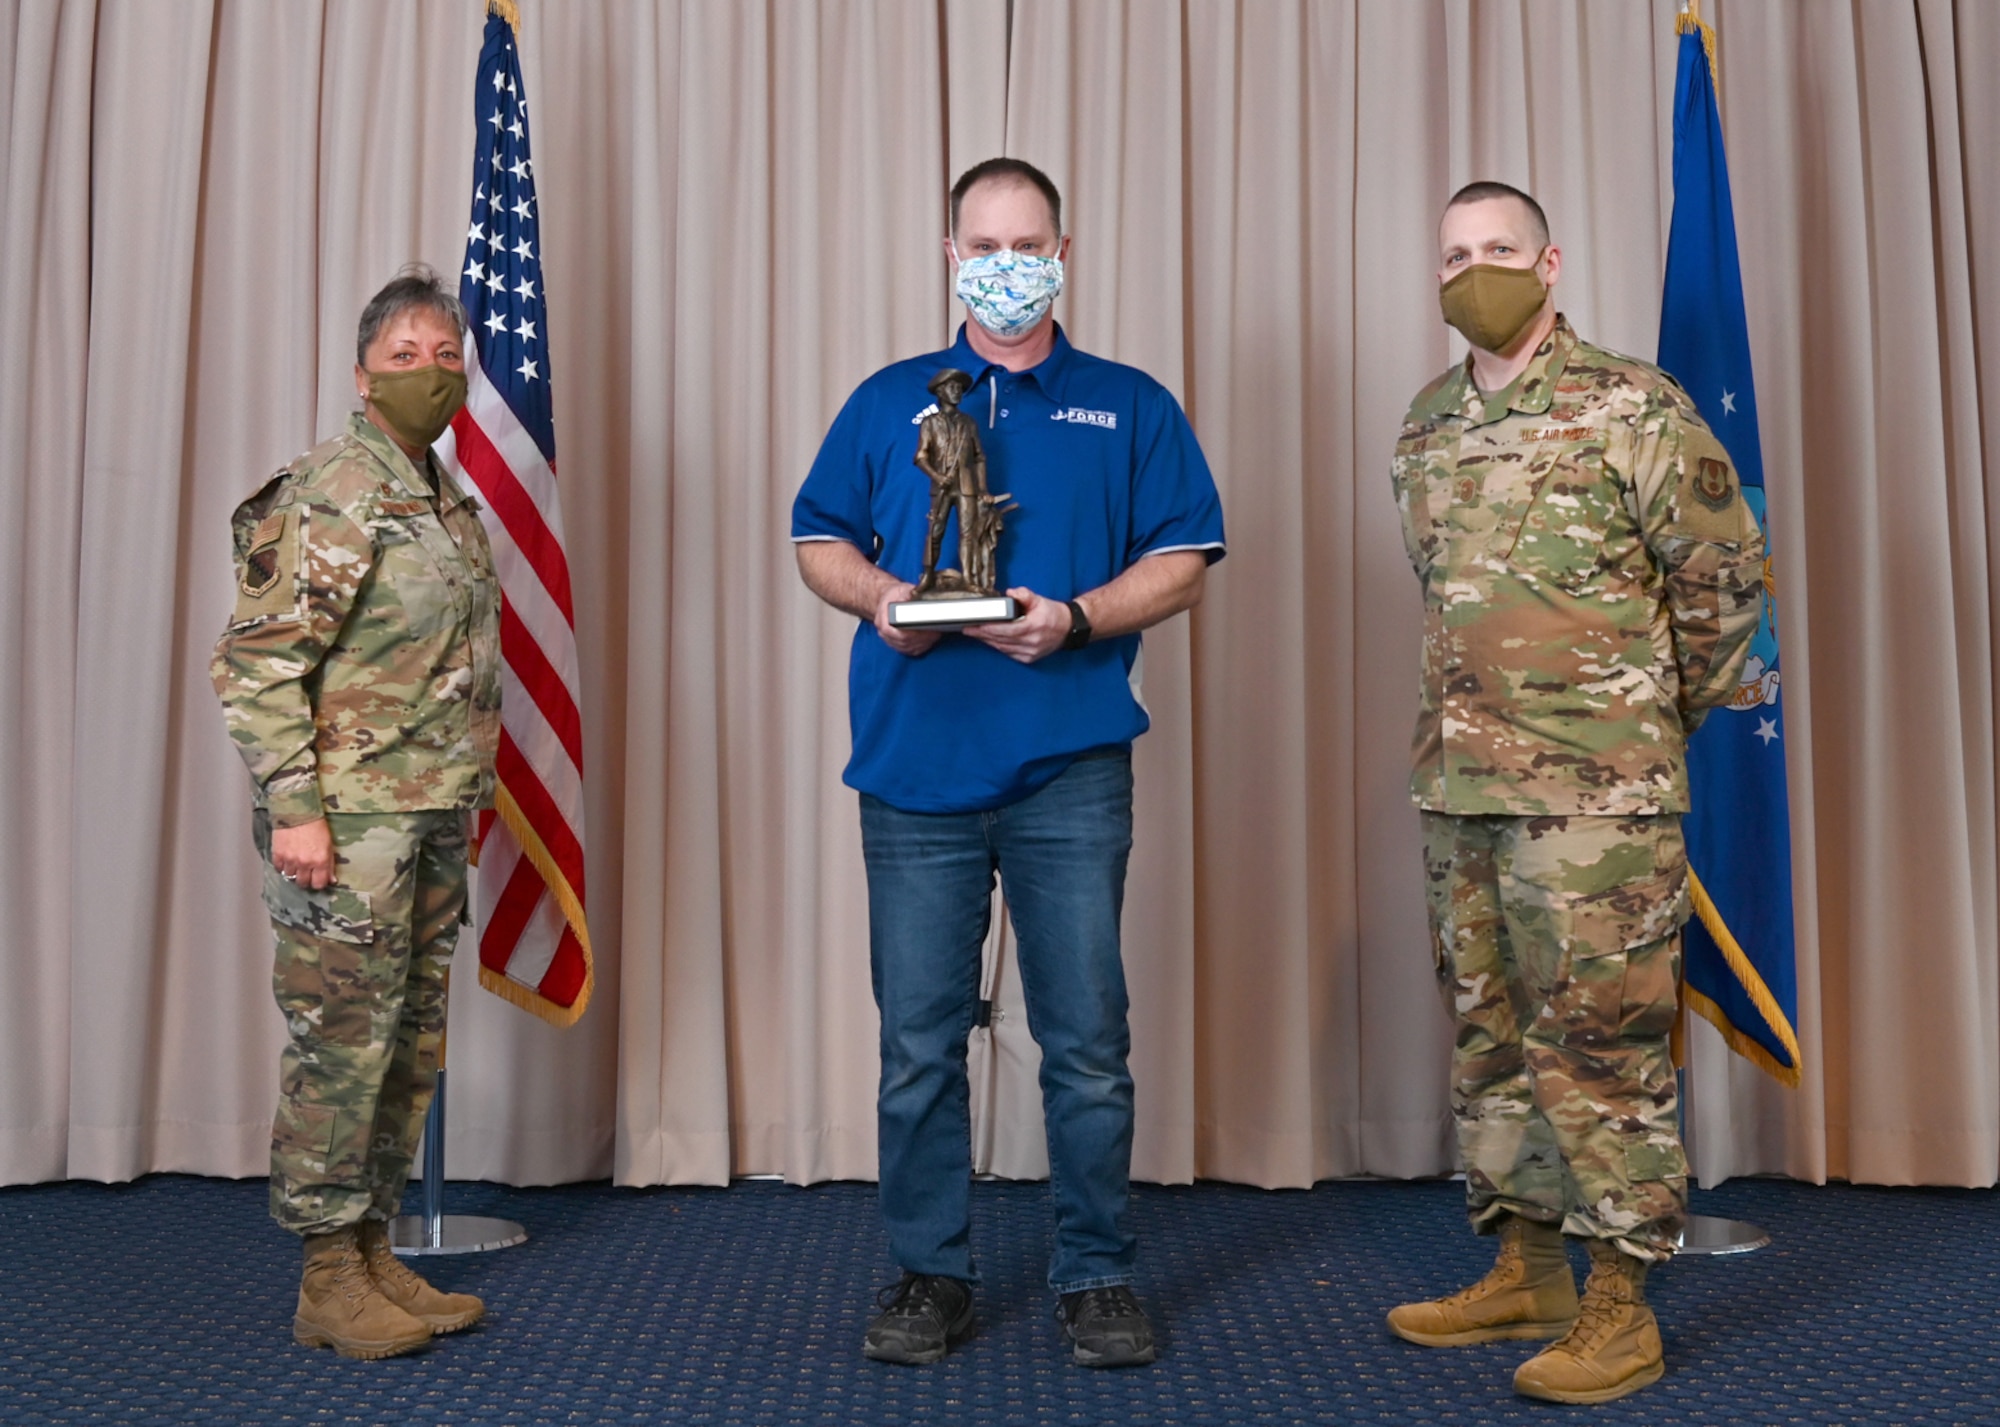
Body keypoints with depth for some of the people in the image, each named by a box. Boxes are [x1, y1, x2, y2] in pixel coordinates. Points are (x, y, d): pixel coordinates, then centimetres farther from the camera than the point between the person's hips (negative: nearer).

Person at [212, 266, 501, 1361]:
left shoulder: (447, 502, 16)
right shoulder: (327, 495, -11)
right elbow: (254, 664, -15)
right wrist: (294, 808, -19)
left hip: (434, 822, 9)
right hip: (350, 821, -9)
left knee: (409, 1045, 13)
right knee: (341, 1044, -2)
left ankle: (375, 1254, 25)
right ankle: (329, 1283, 10)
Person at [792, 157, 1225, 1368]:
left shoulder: (1130, 407, 11)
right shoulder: (890, 402, 15)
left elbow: (1184, 566, 5)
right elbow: (822, 541, 15)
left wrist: (1077, 618, -12)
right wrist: (880, 596, -7)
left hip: (1070, 768, -1)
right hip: (916, 765, 2)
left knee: (1088, 1037, 2)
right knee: (919, 1040, 6)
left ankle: (1098, 1274, 17)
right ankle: (932, 1274, 20)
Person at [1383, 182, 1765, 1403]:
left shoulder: (1632, 407, -6)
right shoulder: (1427, 428, 13)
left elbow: (1724, 571, -2)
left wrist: (1665, 712, 6)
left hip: (1596, 794, -7)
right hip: (1459, 788, 7)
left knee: (1600, 1039, -3)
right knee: (1492, 1034, 13)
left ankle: (1621, 1312, 8)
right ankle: (1526, 1274, 27)